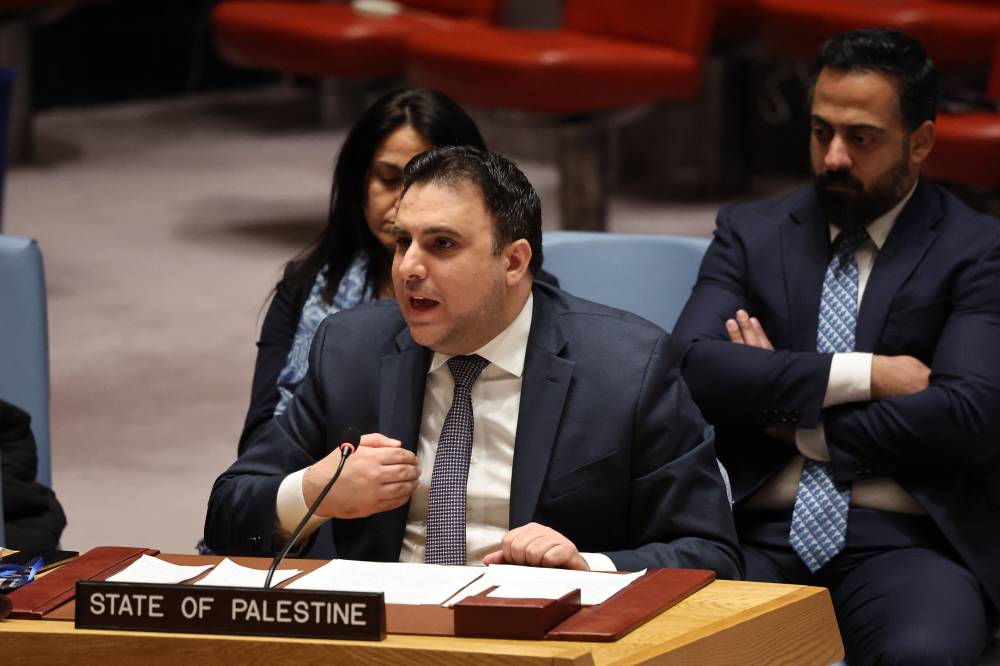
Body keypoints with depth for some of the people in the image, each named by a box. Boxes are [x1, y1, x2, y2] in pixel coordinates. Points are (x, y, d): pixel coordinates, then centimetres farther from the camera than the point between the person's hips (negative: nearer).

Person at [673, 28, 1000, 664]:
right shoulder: (751, 233, 16)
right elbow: (691, 368, -2)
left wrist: (807, 428, -3)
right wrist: (863, 373, -8)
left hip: (905, 541, -1)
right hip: (761, 534, 1)